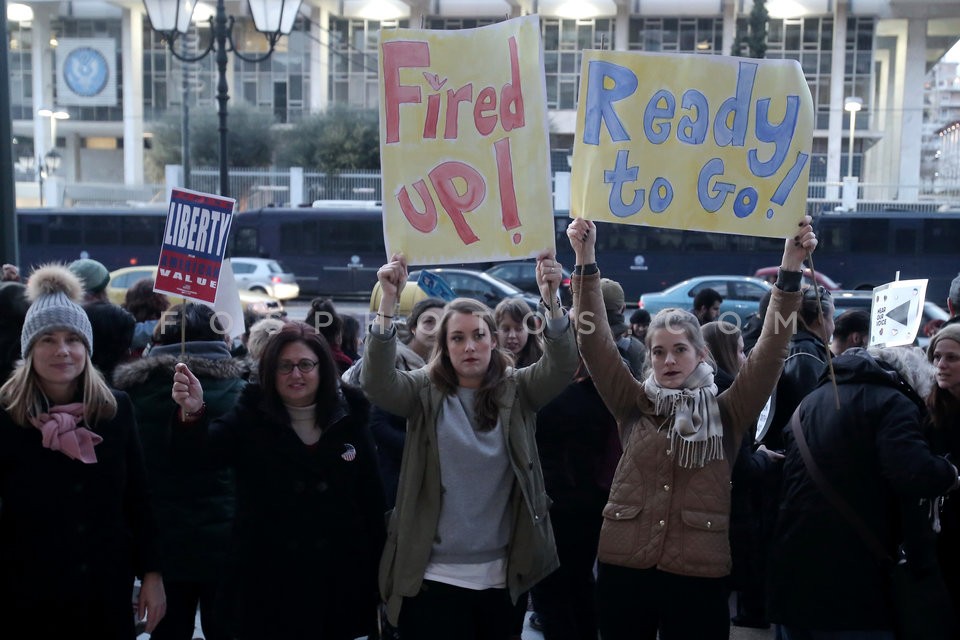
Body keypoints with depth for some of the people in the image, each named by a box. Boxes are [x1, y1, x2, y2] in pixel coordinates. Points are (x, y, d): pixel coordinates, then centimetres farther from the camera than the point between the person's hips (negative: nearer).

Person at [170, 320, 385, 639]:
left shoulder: (349, 420, 2)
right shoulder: (251, 417, -2)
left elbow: (371, 502, 4)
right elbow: (203, 448, -20)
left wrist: (373, 575, 2)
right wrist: (192, 412, -42)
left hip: (336, 585, 1)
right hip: (264, 583, -1)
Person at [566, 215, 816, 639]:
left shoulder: (726, 412, 2)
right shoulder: (635, 406, 6)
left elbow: (771, 347, -7)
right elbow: (593, 340, -2)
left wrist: (791, 268, -16)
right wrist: (585, 260, -10)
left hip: (699, 574, -1)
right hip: (623, 567, 2)